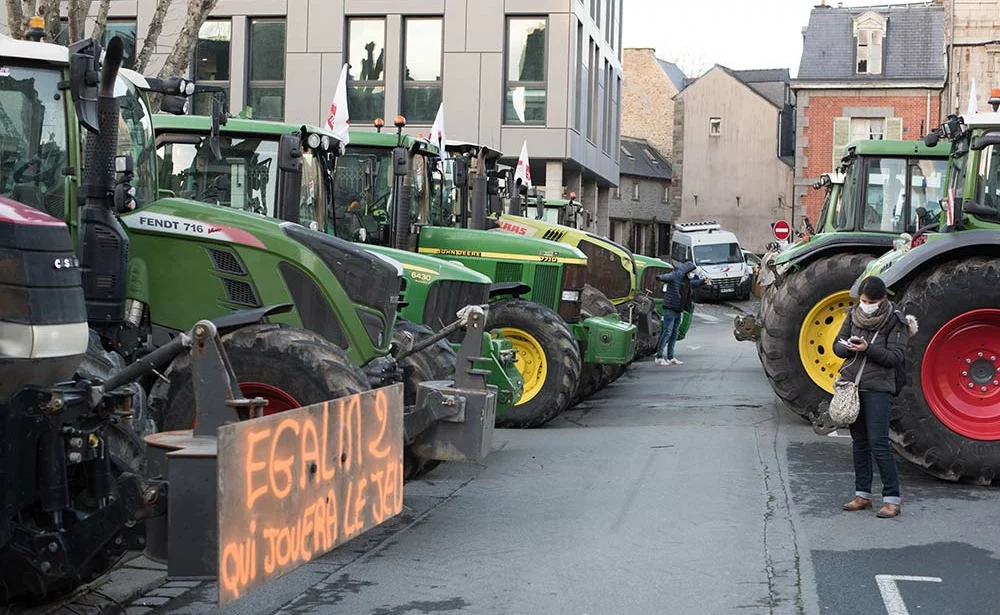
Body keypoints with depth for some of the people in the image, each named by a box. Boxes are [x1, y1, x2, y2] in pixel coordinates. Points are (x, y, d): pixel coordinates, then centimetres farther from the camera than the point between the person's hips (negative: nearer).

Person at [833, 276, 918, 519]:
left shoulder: (895, 321, -6)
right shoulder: (854, 315, 7)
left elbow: (896, 357, -11)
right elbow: (837, 346, 11)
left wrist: (868, 348, -22)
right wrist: (847, 346, -12)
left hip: (878, 389, -5)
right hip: (851, 386, 5)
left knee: (878, 443, -10)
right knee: (859, 442, 11)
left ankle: (892, 499, -4)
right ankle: (862, 495, 19)